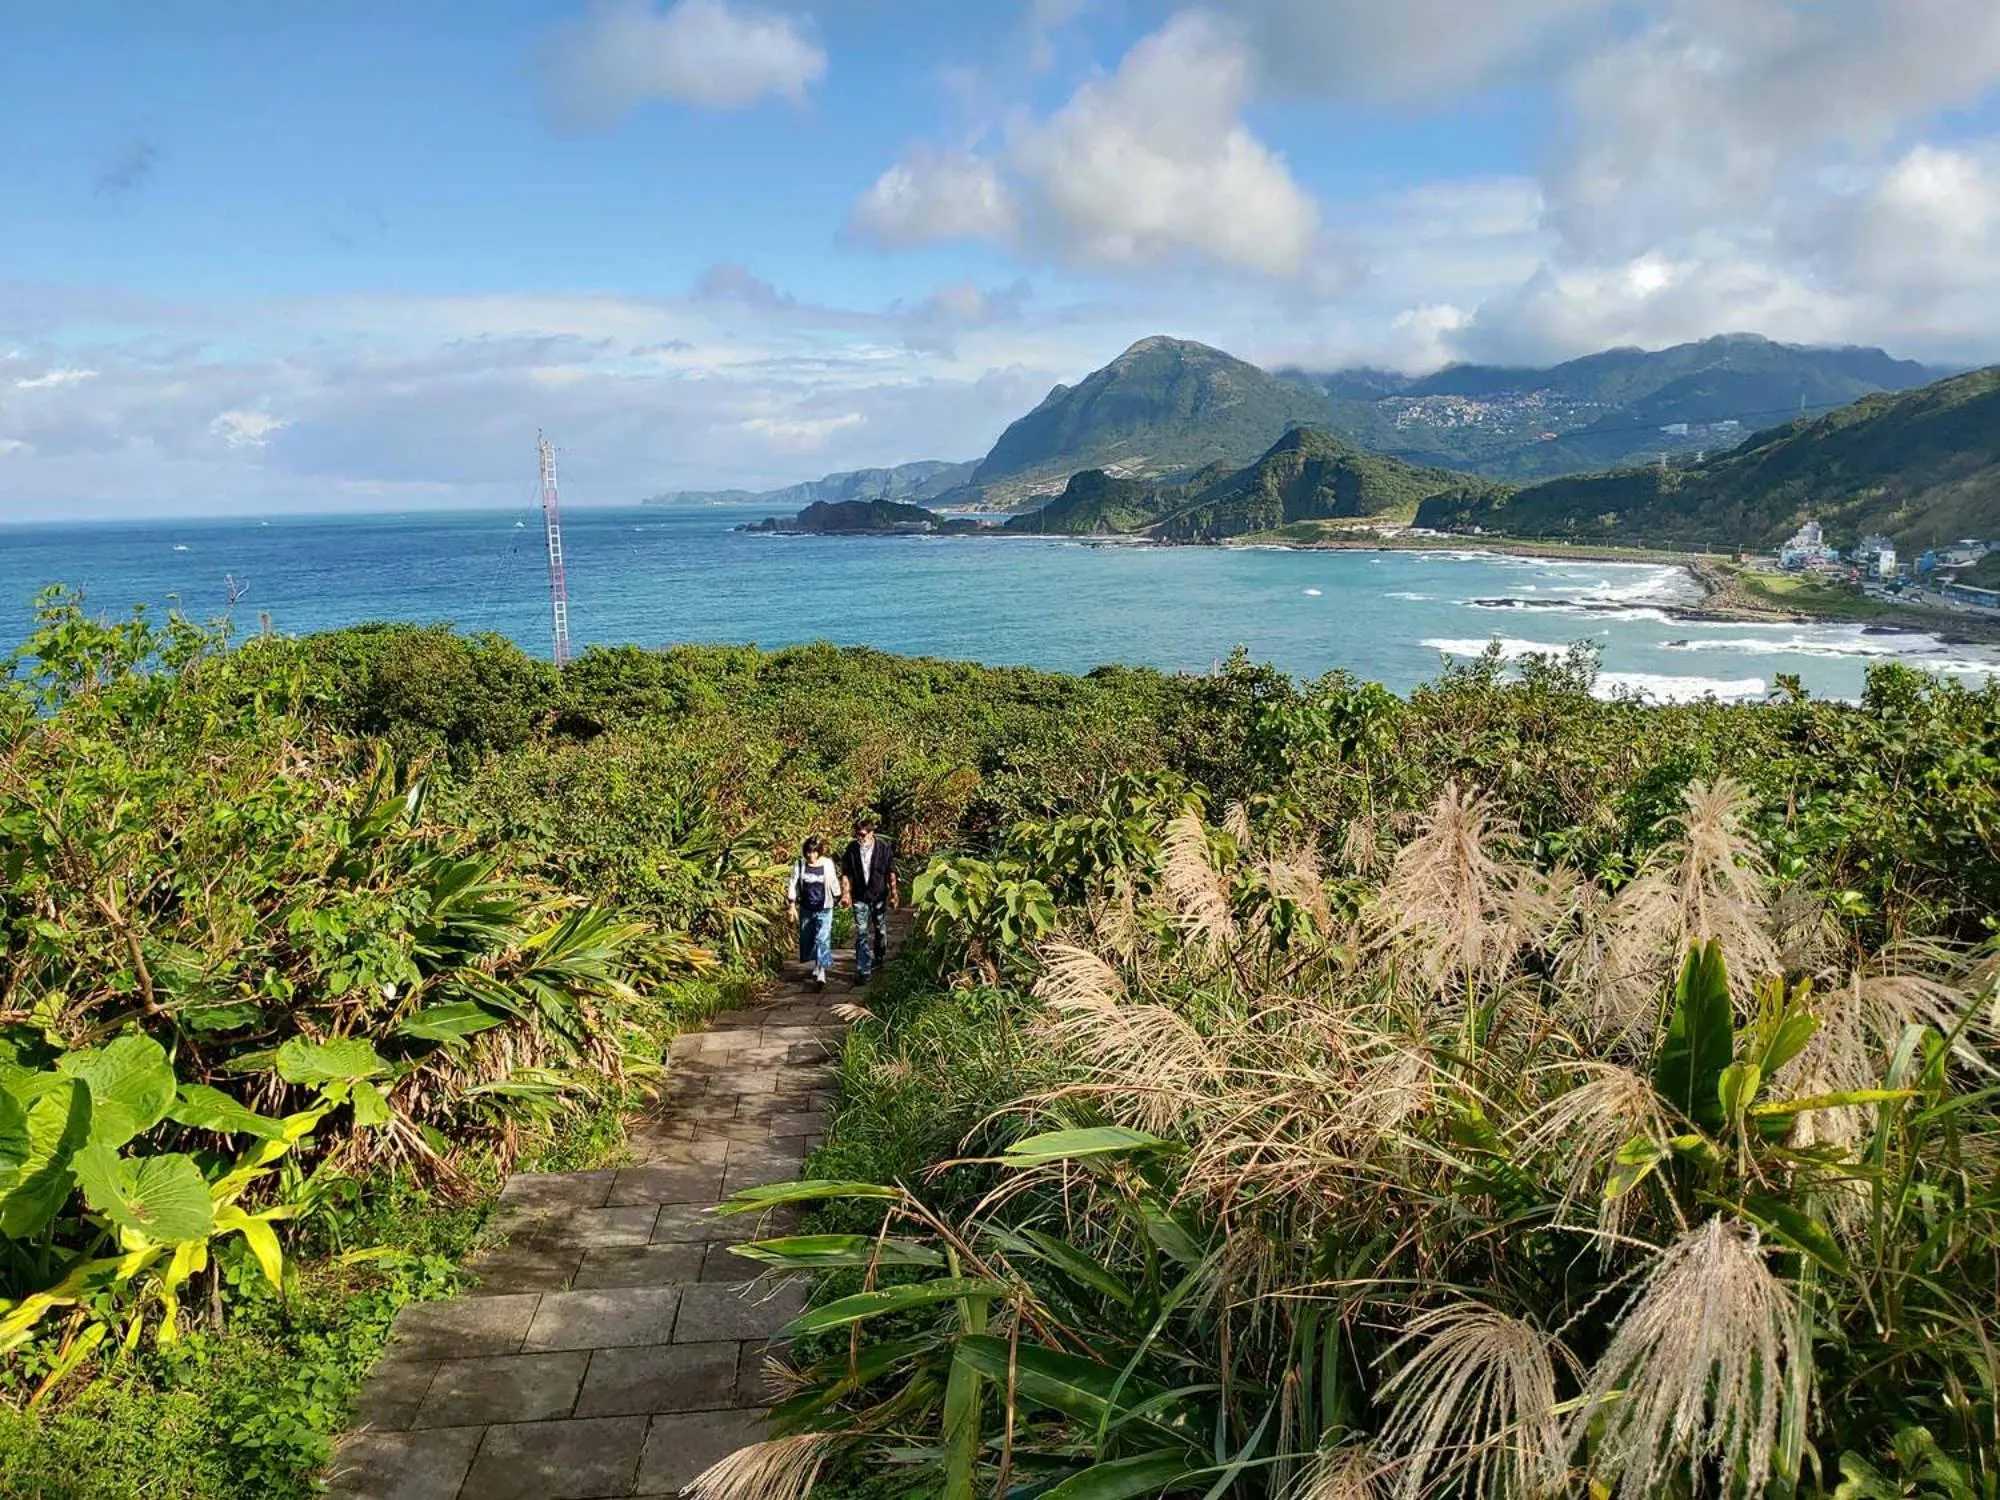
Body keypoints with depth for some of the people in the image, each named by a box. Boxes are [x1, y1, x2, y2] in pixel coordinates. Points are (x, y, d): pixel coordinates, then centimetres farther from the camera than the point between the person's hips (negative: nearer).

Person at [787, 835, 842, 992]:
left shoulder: (828, 864, -7)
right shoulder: (799, 864, -6)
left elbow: (834, 884, 6)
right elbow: (793, 885, -2)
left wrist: (838, 898, 17)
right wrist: (792, 906, -4)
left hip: (824, 909, -3)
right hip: (806, 909, 3)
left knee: (822, 940, -11)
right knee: (807, 940, 14)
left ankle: (821, 976, -11)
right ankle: (817, 966, 37)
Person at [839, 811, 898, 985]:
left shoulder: (884, 848, -10)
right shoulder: (851, 850, -7)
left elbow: (891, 873, -4)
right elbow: (845, 873, -1)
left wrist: (893, 894, -4)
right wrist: (846, 893, -10)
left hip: (879, 896, 0)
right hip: (860, 898, 0)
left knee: (881, 930, 17)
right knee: (862, 933, -5)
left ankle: (879, 958, 41)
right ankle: (863, 971, -6)